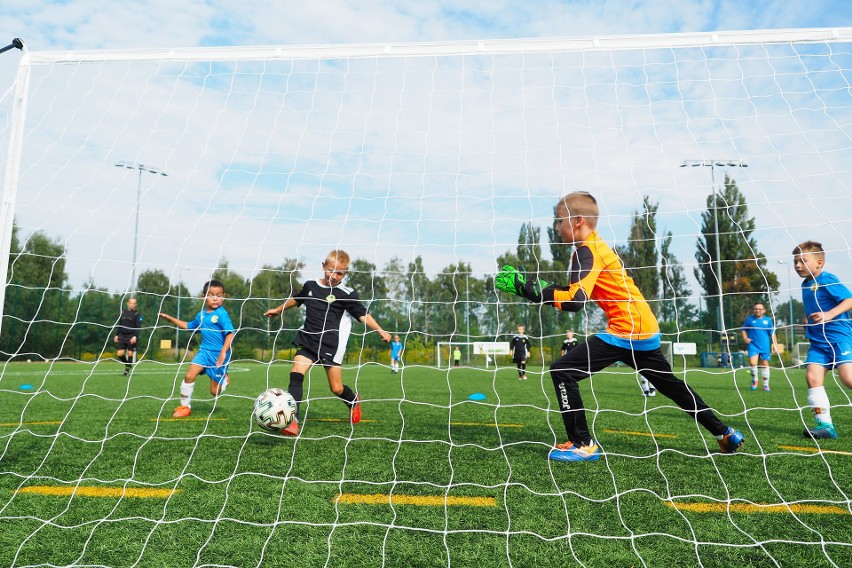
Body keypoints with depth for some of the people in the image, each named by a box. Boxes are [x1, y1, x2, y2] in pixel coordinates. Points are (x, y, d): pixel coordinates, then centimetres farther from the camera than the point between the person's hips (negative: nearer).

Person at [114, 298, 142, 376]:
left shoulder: (137, 314, -2)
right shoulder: (123, 313, 12)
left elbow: (138, 327, -9)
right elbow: (119, 325, 19)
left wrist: (135, 336, -19)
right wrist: (116, 335, 13)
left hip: (131, 337, -4)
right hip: (122, 336, 4)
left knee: (130, 354, -3)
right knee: (119, 354, -3)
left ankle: (127, 370, 9)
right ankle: (127, 365, 23)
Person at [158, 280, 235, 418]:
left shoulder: (222, 314, -13)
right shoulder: (201, 314, 8)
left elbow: (230, 333, -20)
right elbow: (189, 326, 27)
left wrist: (224, 352, -29)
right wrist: (170, 318, 25)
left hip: (218, 354, -5)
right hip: (204, 351, 5)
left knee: (215, 391, 2)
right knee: (189, 375, -12)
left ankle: (225, 380, 38)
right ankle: (185, 406, 7)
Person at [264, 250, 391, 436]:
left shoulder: (346, 294, -5)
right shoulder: (310, 286, 9)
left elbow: (363, 315, -8)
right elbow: (296, 299, 29)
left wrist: (380, 330, -22)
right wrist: (278, 310, 42)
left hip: (332, 345, -4)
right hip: (307, 340, 4)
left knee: (336, 388, 1)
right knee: (296, 373, -18)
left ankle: (354, 400, 36)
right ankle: (293, 421, -17)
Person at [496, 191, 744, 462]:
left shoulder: (586, 251, -12)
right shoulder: (596, 246, 16)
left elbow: (574, 301, -24)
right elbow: (577, 291, 19)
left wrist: (531, 289, -21)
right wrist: (541, 287, 8)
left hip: (626, 329, -10)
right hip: (646, 329, 10)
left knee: (562, 371, -10)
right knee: (671, 385, 25)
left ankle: (582, 444, -5)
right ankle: (725, 434, 36)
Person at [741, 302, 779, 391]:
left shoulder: (768, 320, 4)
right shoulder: (749, 319, 3)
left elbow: (772, 333, 8)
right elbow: (744, 330, 12)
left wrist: (775, 345, 4)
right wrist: (745, 338, -5)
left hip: (765, 346, 1)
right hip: (753, 345, -1)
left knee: (765, 364, 8)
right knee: (752, 363, -16)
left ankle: (766, 384, 21)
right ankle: (754, 379, 10)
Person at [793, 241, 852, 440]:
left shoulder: (827, 280, -10)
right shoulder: (805, 284, 14)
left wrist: (829, 315, -30)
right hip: (818, 341, 7)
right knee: (812, 376, -6)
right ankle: (825, 425, -4)